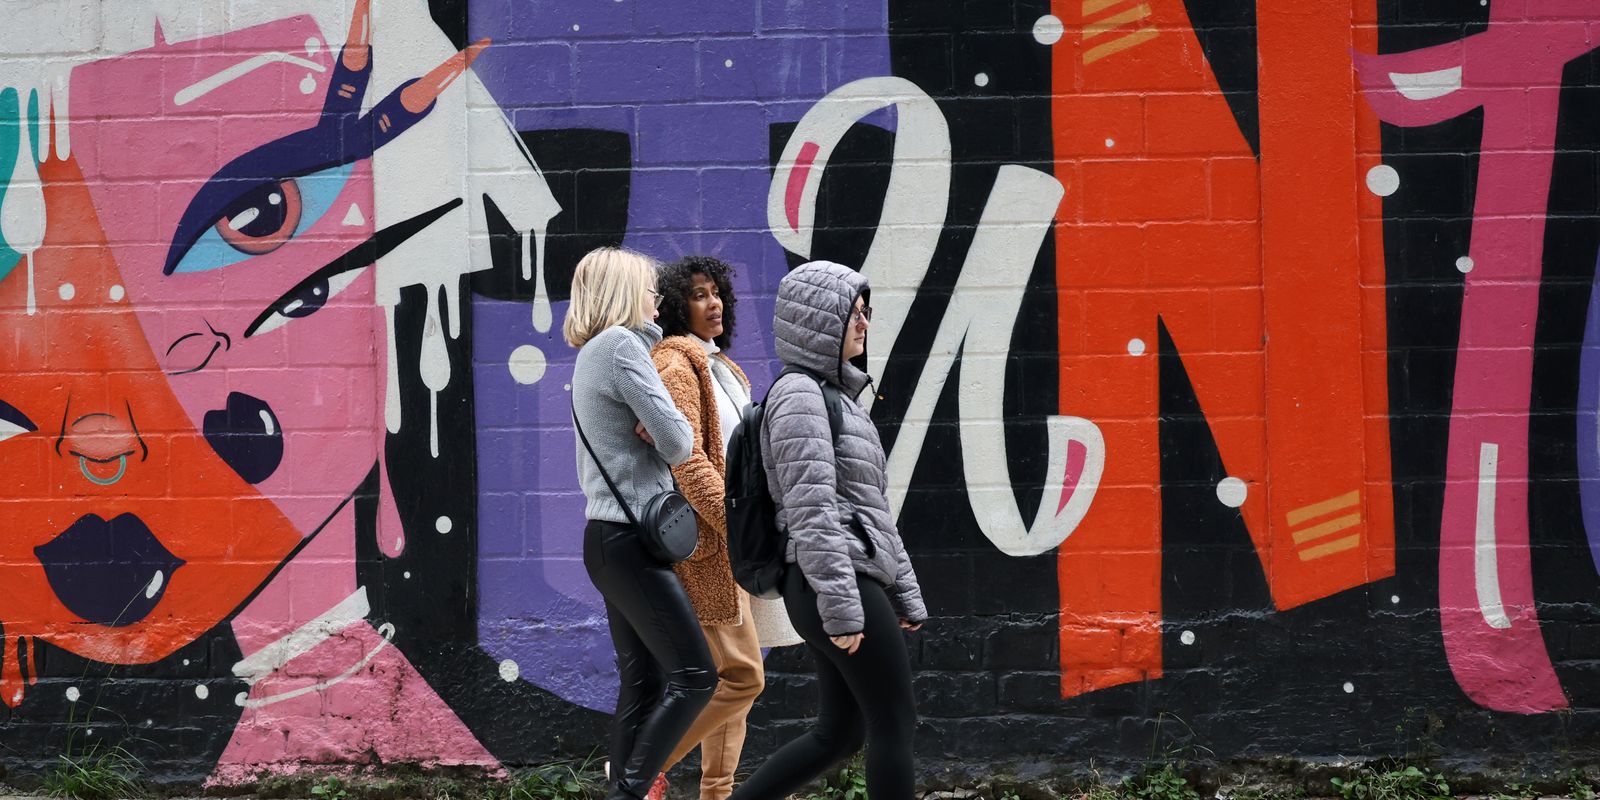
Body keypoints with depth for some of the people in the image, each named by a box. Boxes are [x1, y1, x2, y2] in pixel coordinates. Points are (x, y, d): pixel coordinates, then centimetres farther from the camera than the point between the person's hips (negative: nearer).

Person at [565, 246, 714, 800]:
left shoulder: (588, 356, 18)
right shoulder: (624, 346, -11)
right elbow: (678, 443, -16)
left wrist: (648, 433, 6)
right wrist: (668, 437, 6)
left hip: (607, 539, 10)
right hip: (629, 539, -10)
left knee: (642, 684, 8)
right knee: (693, 675, -9)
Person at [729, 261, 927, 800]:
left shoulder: (837, 395, 20)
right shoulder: (800, 396, -11)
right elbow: (811, 510, -19)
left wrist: (905, 593, 21)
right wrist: (841, 607, -23)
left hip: (858, 582, 10)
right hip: (835, 579, -10)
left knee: (839, 732, 11)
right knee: (894, 724, -4)